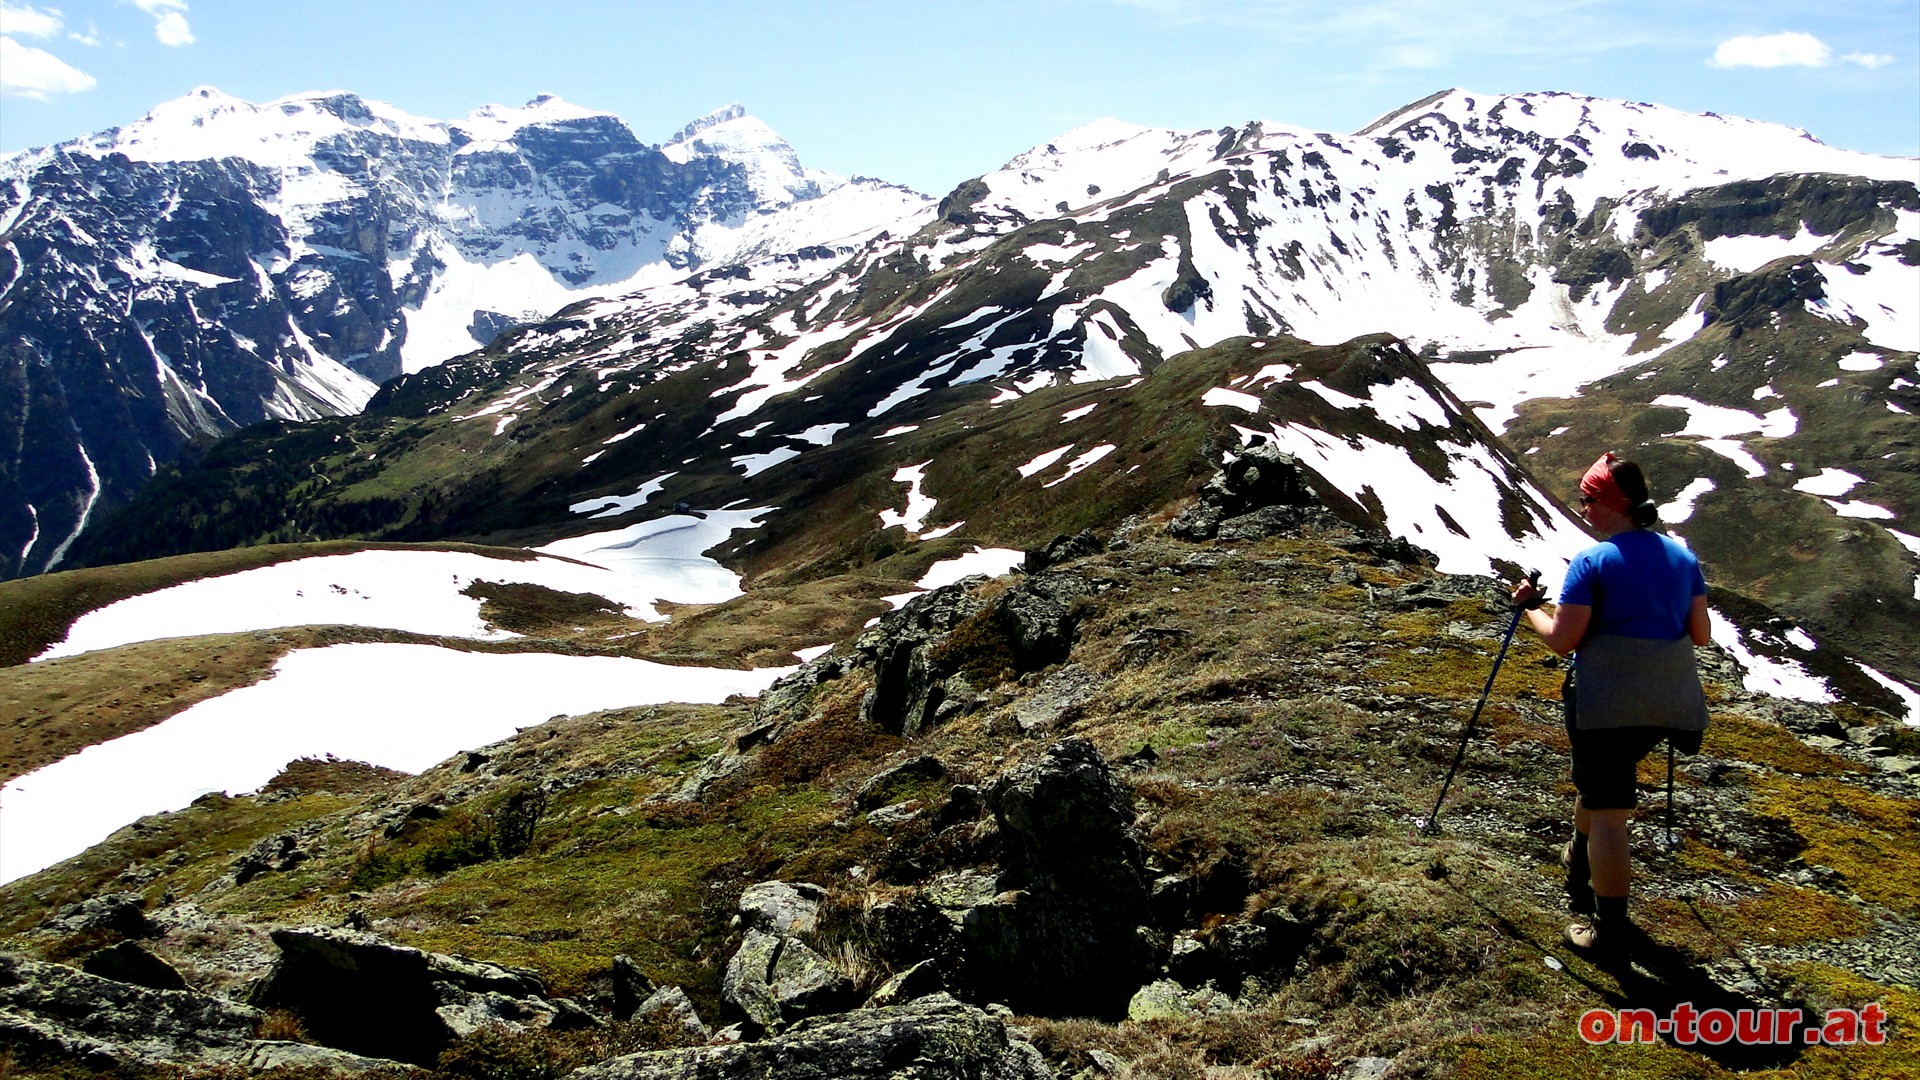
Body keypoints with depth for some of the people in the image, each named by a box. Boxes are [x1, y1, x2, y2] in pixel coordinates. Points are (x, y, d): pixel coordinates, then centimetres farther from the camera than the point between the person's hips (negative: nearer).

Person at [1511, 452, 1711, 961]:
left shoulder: (1592, 562, -10)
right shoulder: (1682, 556, 8)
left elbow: (1562, 639, -12)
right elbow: (1700, 635, 11)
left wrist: (1531, 605, 5)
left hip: (1606, 698, -7)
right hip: (1671, 699, 7)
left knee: (1607, 811, -1)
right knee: (1599, 781, 29)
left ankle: (1611, 931, 3)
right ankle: (1580, 872, 48)